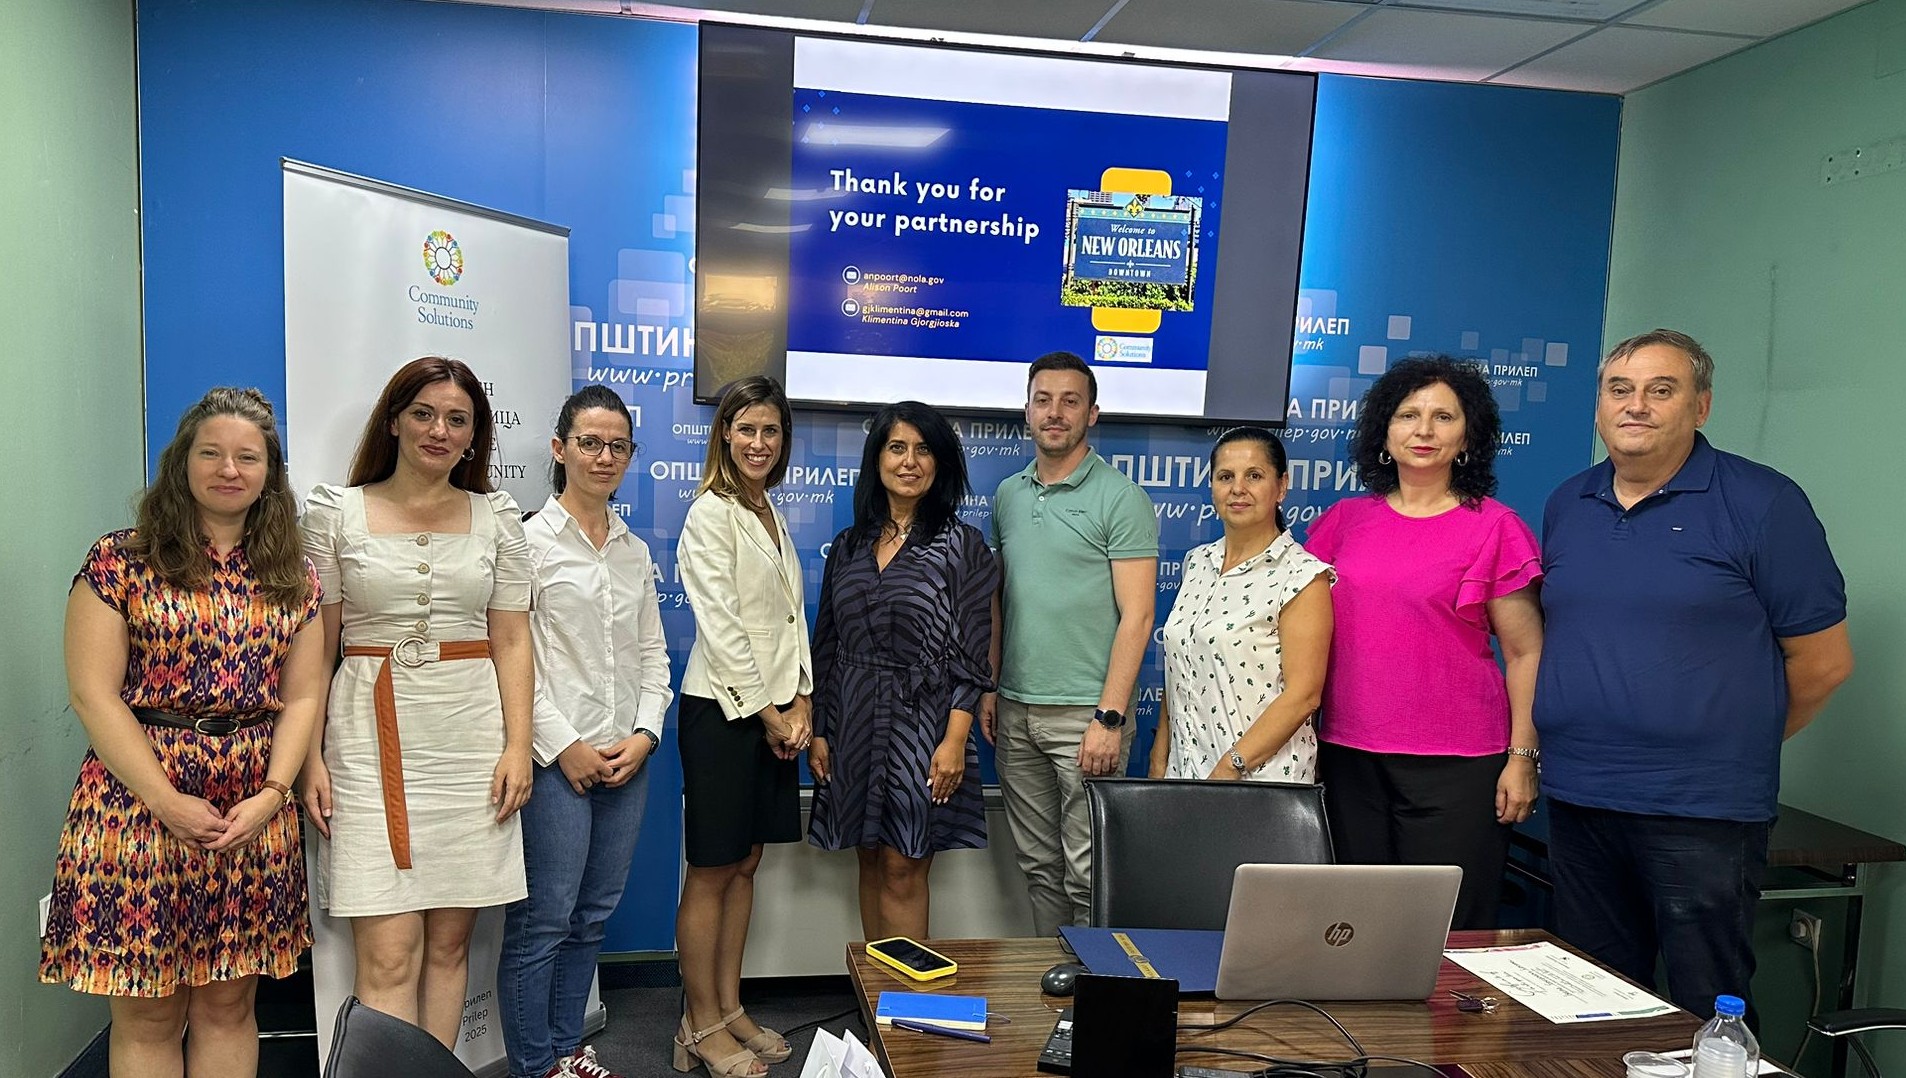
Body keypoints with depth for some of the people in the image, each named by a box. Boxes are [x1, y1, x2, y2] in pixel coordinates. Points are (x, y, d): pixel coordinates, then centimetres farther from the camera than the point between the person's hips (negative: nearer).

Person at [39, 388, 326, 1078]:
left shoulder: (294, 578, 8)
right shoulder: (121, 562, -2)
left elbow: (302, 697, 7)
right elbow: (93, 694, -7)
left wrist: (271, 794, -8)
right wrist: (170, 803, -13)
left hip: (255, 813, 3)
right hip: (139, 801, -3)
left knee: (229, 1005, 11)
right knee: (148, 1014, 5)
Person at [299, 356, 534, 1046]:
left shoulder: (496, 516, 8)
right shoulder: (335, 512, 4)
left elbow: (511, 642, 7)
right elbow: (314, 647, 4)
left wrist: (518, 744, -2)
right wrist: (311, 757, -3)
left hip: (472, 735, 2)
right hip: (372, 736, -2)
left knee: (449, 942, 9)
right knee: (388, 957, -5)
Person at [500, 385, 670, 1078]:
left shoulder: (636, 551, 14)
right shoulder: (531, 540, -4)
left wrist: (645, 733, 0)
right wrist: (563, 746, -12)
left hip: (627, 757, 6)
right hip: (558, 757, -6)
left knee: (593, 915, 13)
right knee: (543, 919, -1)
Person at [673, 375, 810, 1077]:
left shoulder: (769, 514, 15)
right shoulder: (711, 514, -10)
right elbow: (720, 626, -16)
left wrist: (800, 703, 3)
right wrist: (769, 713, -12)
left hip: (775, 711, 8)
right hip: (723, 710, -8)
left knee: (745, 864, 13)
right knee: (712, 872, 1)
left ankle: (730, 1009, 24)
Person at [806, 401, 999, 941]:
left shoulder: (961, 544, -3)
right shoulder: (848, 545, 10)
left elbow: (972, 655, -7)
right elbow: (825, 645, 12)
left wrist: (955, 740, -15)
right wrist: (818, 730, 7)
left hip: (922, 720, -4)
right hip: (854, 721, 5)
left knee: (902, 868, -3)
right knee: (870, 861, 12)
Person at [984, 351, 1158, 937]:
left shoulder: (1120, 498, -7)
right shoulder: (1008, 495, 12)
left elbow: (1137, 615, -11)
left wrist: (1109, 716, -16)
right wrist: (989, 688, 10)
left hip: (1085, 713, -6)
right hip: (1016, 712, 6)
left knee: (1088, 873, -1)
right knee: (1038, 866, 14)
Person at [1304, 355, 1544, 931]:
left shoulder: (1494, 527, -2)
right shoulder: (1342, 521, 8)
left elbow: (1525, 653, -1)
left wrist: (1522, 757, -5)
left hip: (1454, 762, -3)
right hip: (1347, 756, 4)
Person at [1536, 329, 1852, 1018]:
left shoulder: (1761, 503, -6)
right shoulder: (1566, 504, 10)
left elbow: (1823, 660, -4)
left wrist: (1731, 749, 5)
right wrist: (1561, 741, 10)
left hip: (1702, 813, -5)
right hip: (1576, 801, 5)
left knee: (1707, 1017, 3)